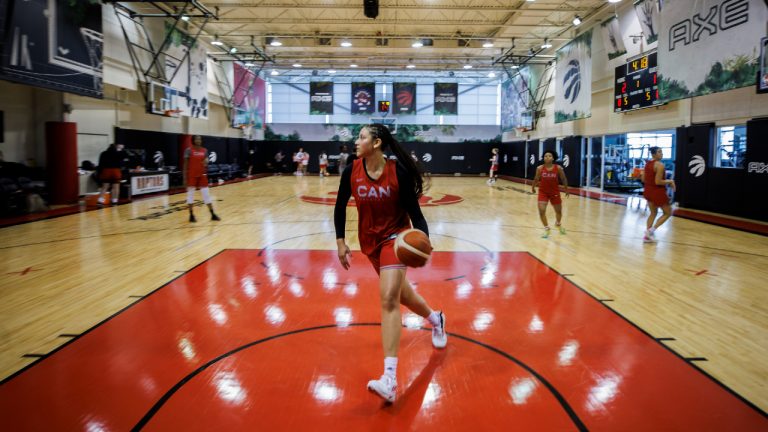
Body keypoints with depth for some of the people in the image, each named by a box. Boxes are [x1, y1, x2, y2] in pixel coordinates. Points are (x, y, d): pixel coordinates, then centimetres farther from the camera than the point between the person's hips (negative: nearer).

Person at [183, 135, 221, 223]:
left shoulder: (204, 150, 6)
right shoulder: (189, 150, -6)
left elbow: (206, 161, 7)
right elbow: (186, 165, -5)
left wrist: (206, 162, -19)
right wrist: (185, 177, -8)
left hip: (202, 175, 3)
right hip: (192, 176, -3)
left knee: (206, 194, 4)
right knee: (190, 195, 4)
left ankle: (213, 214, 9)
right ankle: (191, 215, 13)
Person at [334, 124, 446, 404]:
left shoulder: (399, 171, -19)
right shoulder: (351, 171, -9)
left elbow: (414, 210, -14)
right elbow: (340, 206, 4)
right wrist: (341, 241, -1)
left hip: (395, 237, -5)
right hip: (370, 240, 5)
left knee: (388, 299, -20)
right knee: (399, 293, 19)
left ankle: (389, 379, -21)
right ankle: (435, 319, 52)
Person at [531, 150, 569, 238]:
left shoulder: (558, 168, -15)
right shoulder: (540, 168, -13)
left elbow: (564, 179, -1)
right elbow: (536, 179, 4)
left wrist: (566, 189, 7)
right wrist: (533, 187, 14)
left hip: (555, 192, 1)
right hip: (543, 192, 0)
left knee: (558, 211, 16)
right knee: (541, 211, -13)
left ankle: (558, 224, 49)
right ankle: (546, 228, 10)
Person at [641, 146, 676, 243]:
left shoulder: (647, 163, 6)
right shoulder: (660, 165, -19)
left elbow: (643, 179, 8)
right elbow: (658, 182, -22)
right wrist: (670, 181, -10)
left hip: (648, 190, 8)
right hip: (657, 192, -8)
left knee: (653, 213, 22)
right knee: (668, 213, 10)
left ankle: (647, 236, 20)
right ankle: (651, 230, 1)